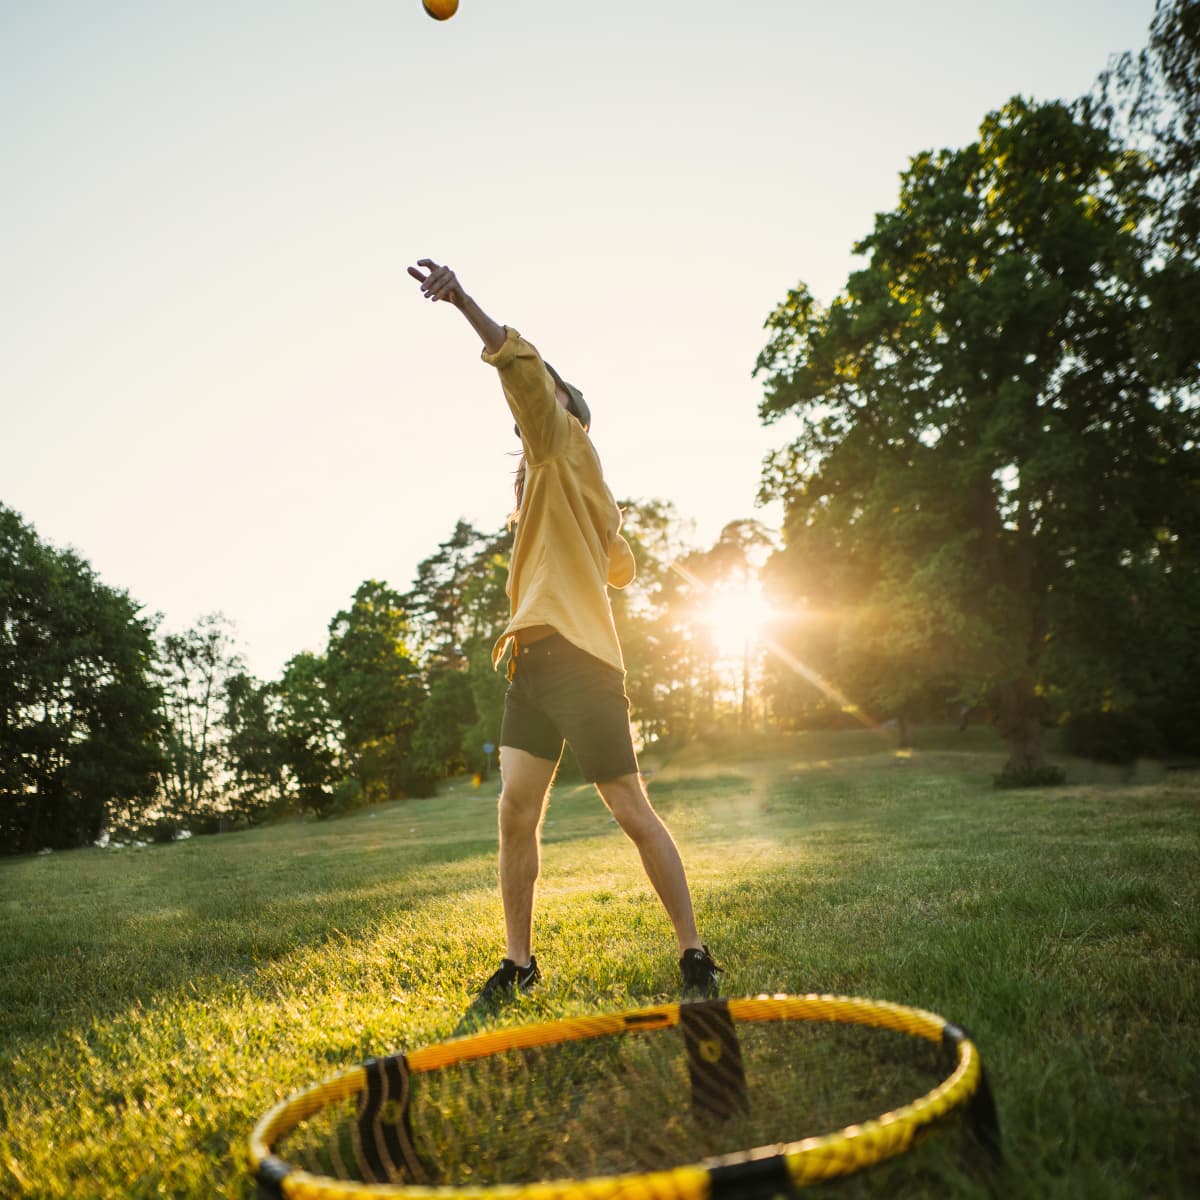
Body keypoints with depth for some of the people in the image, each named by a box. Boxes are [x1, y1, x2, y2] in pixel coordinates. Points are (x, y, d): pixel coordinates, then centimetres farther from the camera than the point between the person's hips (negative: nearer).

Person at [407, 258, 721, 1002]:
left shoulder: (566, 446, 2)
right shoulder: (569, 486, 25)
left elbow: (526, 369, -17)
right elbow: (623, 569, 33)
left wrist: (464, 302, -23)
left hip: (578, 658, -9)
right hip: (534, 661, 9)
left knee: (633, 812, -4)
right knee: (517, 811, 1)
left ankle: (694, 953, 6)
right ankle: (519, 961, 9)